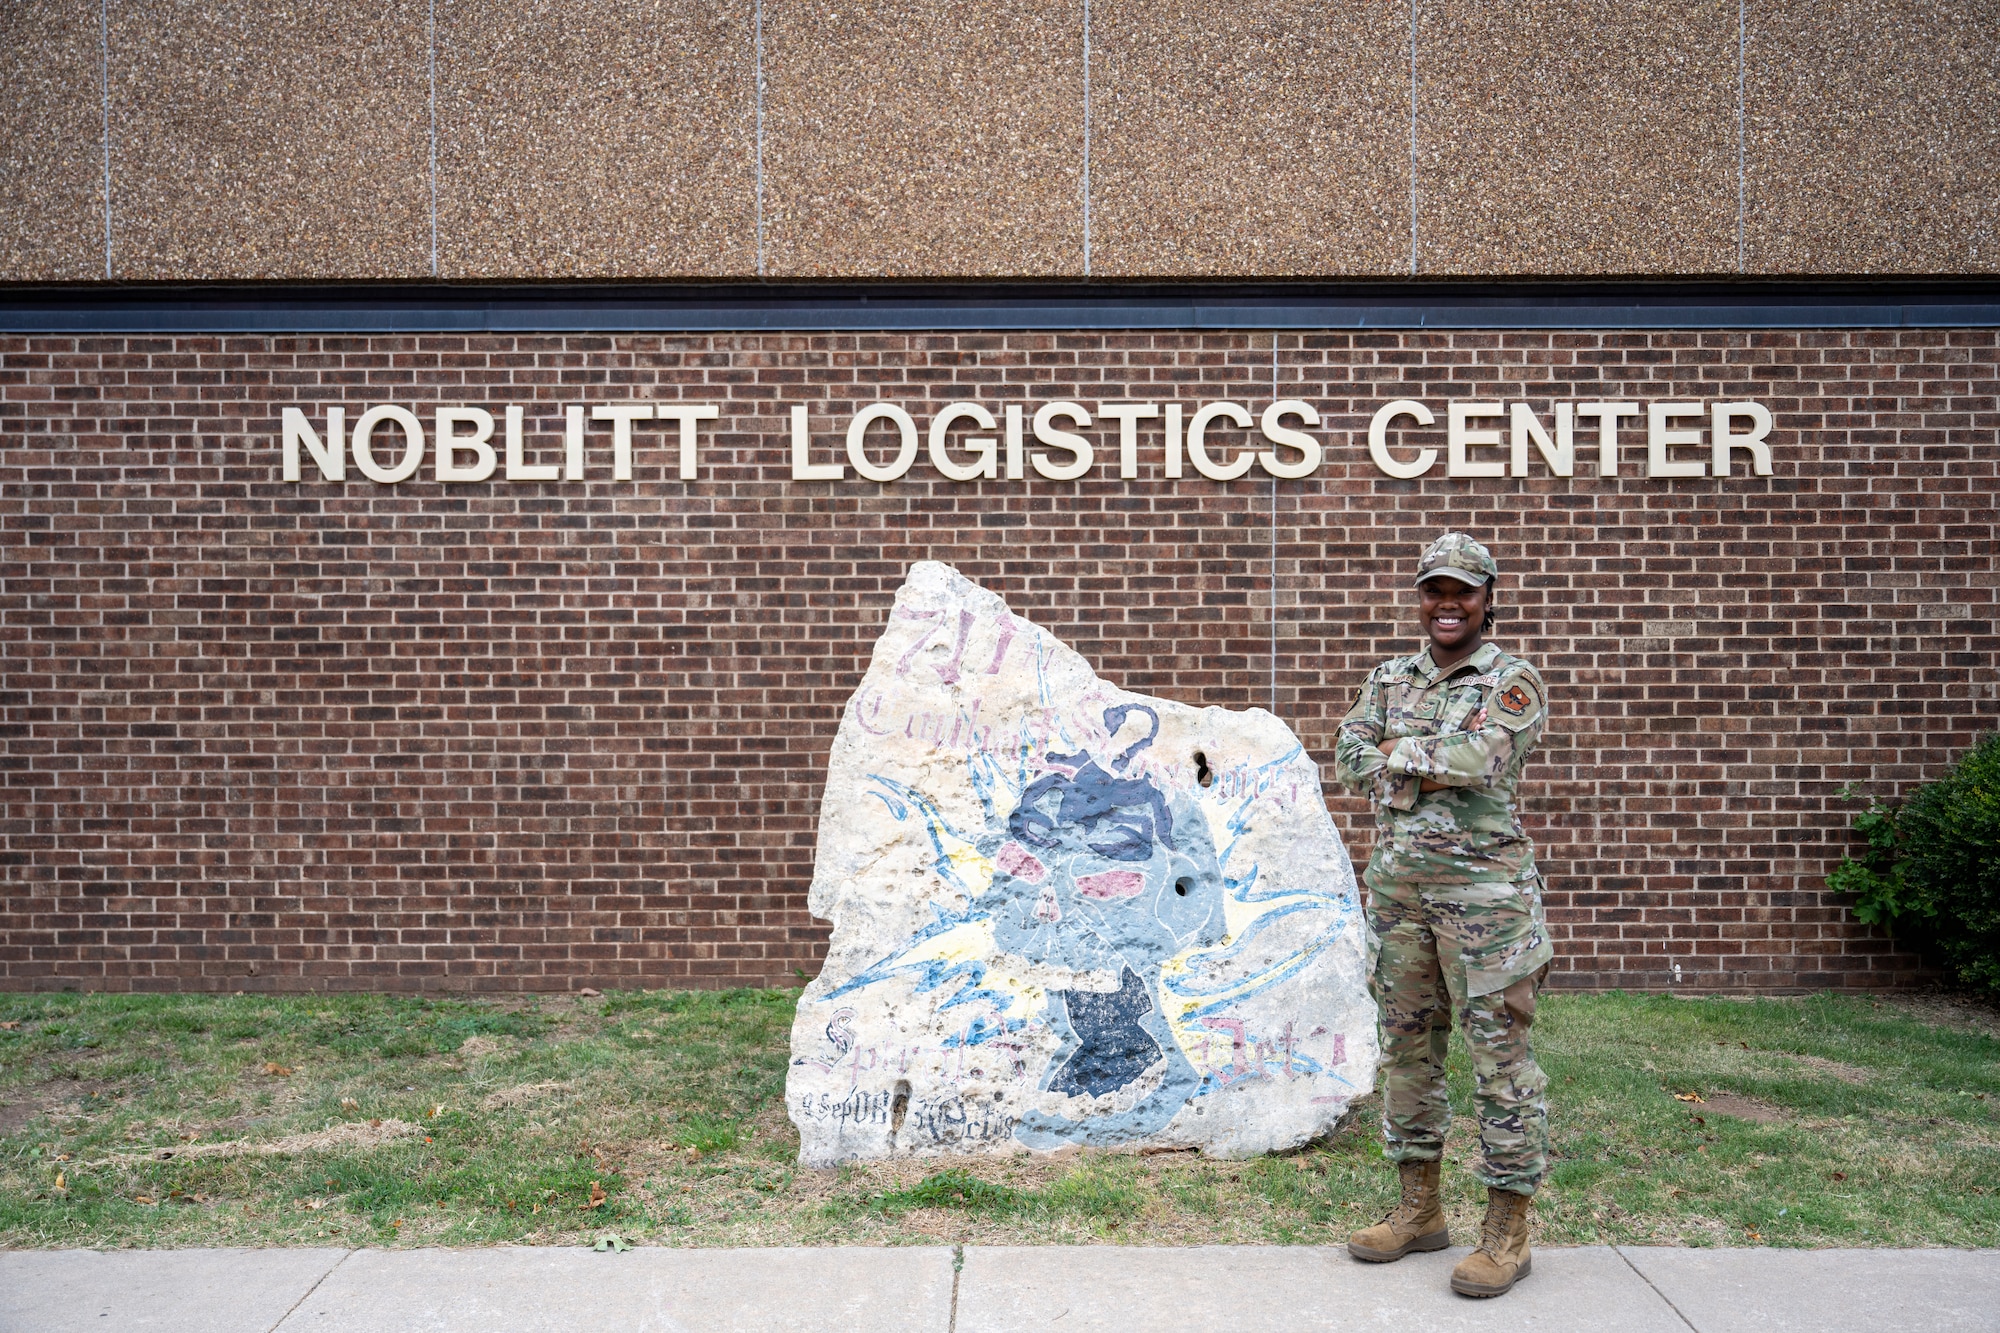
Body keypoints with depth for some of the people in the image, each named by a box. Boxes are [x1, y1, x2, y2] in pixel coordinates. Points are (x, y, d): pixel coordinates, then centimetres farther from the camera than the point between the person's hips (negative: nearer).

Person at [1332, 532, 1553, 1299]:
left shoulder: (1513, 681, -3)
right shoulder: (1390, 679, 13)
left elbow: (1479, 758, -20)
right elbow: (1348, 760, 0)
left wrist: (1400, 753, -7)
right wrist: (1438, 770, -11)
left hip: (1482, 885, -5)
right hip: (1397, 883, 6)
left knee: (1499, 1053, -1)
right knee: (1407, 1047, 12)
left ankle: (1507, 1231, 11)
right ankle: (1419, 1210, 25)